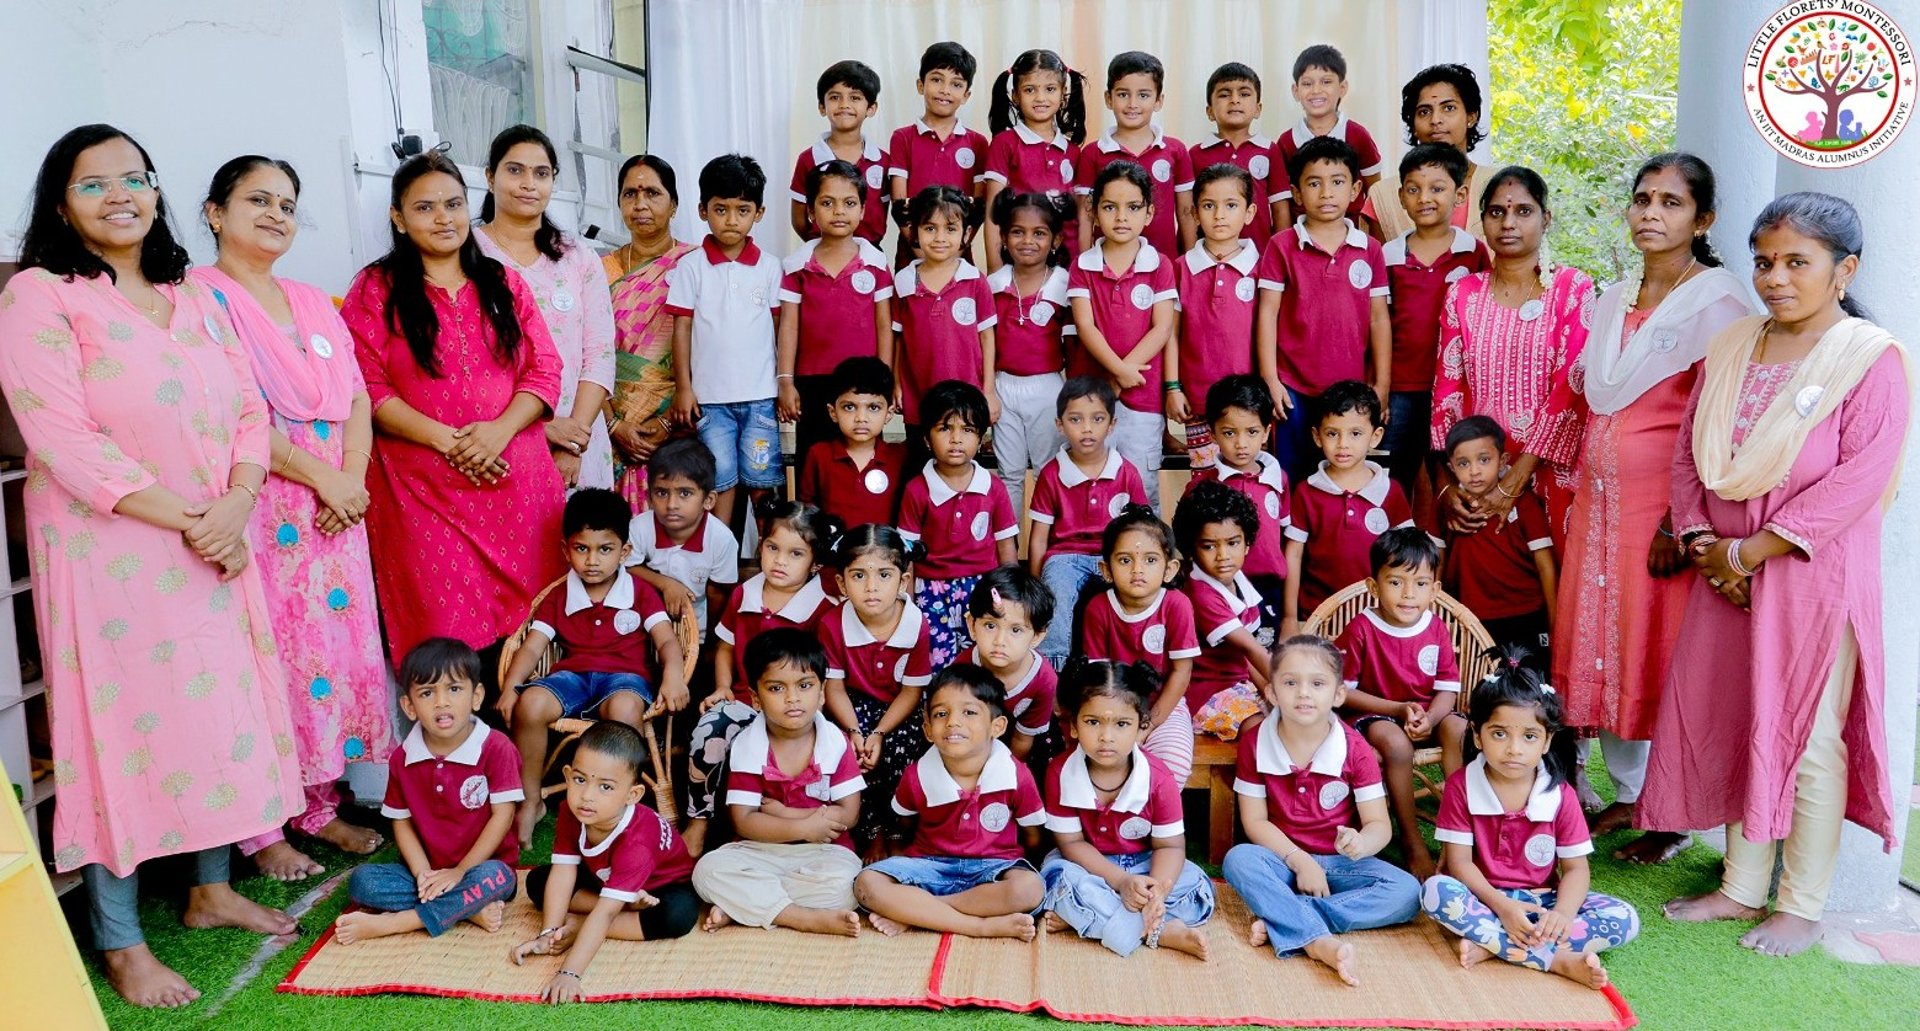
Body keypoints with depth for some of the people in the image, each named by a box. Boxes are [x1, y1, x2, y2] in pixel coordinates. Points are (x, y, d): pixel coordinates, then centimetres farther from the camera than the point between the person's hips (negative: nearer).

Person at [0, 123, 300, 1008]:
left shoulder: (195, 298, 12)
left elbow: (250, 411, 7)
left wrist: (232, 508, -10)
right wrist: (187, 521, -17)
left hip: (217, 548, 6)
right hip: (109, 554, -6)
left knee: (218, 707, 12)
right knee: (120, 721, 0)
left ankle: (211, 888, 29)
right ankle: (120, 942, 12)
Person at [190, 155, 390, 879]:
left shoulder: (314, 303, 17)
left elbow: (358, 400, 12)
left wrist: (352, 477, -5)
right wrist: (321, 476, -15)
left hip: (336, 508, 6)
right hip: (258, 511, -6)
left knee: (333, 649, 9)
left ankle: (319, 806, 22)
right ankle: (260, 831, 8)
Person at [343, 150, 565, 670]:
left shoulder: (504, 283, 13)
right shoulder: (375, 290, 5)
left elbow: (544, 370, 6)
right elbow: (367, 388, -4)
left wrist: (499, 430, -12)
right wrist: (445, 438, -16)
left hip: (515, 480, 3)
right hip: (422, 487, -2)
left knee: (524, 626, 4)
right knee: (443, 628, -3)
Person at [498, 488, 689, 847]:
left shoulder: (641, 592, 7)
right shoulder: (558, 598, 14)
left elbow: (667, 640, -4)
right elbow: (532, 646, 5)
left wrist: (673, 674, -26)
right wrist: (510, 686, -13)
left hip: (625, 675, -3)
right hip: (572, 674, 3)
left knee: (624, 707, -39)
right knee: (530, 704, -30)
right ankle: (530, 802, -10)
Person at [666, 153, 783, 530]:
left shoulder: (769, 266, 3)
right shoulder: (691, 266, -1)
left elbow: (781, 326, 7)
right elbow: (682, 328, 1)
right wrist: (683, 388, -2)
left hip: (760, 394, 1)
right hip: (710, 396, -1)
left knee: (762, 481, 6)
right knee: (722, 481, 4)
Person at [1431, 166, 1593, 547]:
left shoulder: (1572, 288, -3)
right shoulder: (1463, 293, 7)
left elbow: (1568, 392, -10)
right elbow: (1446, 390, 4)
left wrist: (1512, 484, -16)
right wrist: (1446, 484, -6)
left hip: (1547, 470, -2)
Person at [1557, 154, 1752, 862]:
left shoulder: (1717, 301, -7)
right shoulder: (1613, 301, 14)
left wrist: (1683, 522, -19)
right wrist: (1579, 486, 11)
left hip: (1665, 503, -6)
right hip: (1599, 497, 7)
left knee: (1661, 650, -2)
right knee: (1600, 641, 9)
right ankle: (1626, 792, 24)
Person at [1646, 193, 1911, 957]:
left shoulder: (1873, 359, -8)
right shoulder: (1730, 348, 9)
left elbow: (1859, 479, -16)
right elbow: (1689, 450, 9)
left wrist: (1753, 550, -17)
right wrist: (1701, 540, -5)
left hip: (1813, 575, -5)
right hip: (1724, 572, 6)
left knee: (1808, 737, 2)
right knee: (1732, 723, 11)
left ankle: (1802, 905, 17)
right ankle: (1742, 887, 25)